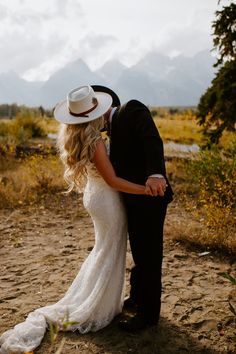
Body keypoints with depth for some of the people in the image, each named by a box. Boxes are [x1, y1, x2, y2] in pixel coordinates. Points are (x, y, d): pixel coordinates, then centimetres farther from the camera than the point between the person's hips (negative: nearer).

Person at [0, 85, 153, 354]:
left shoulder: (72, 138, -2)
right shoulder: (94, 142, -28)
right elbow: (112, 180, -24)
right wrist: (143, 189, -20)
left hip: (94, 195, 9)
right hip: (106, 199, -9)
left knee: (103, 250, 26)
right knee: (109, 254, 9)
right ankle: (97, 310, 24)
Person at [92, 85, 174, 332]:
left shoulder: (133, 110, -11)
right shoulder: (113, 126, 16)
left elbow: (153, 141, -29)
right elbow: (117, 163, 12)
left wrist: (155, 173, -45)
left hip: (149, 197, -9)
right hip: (134, 200, 9)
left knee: (149, 256, 3)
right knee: (139, 253, 23)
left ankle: (148, 313, 19)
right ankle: (137, 299, 41)